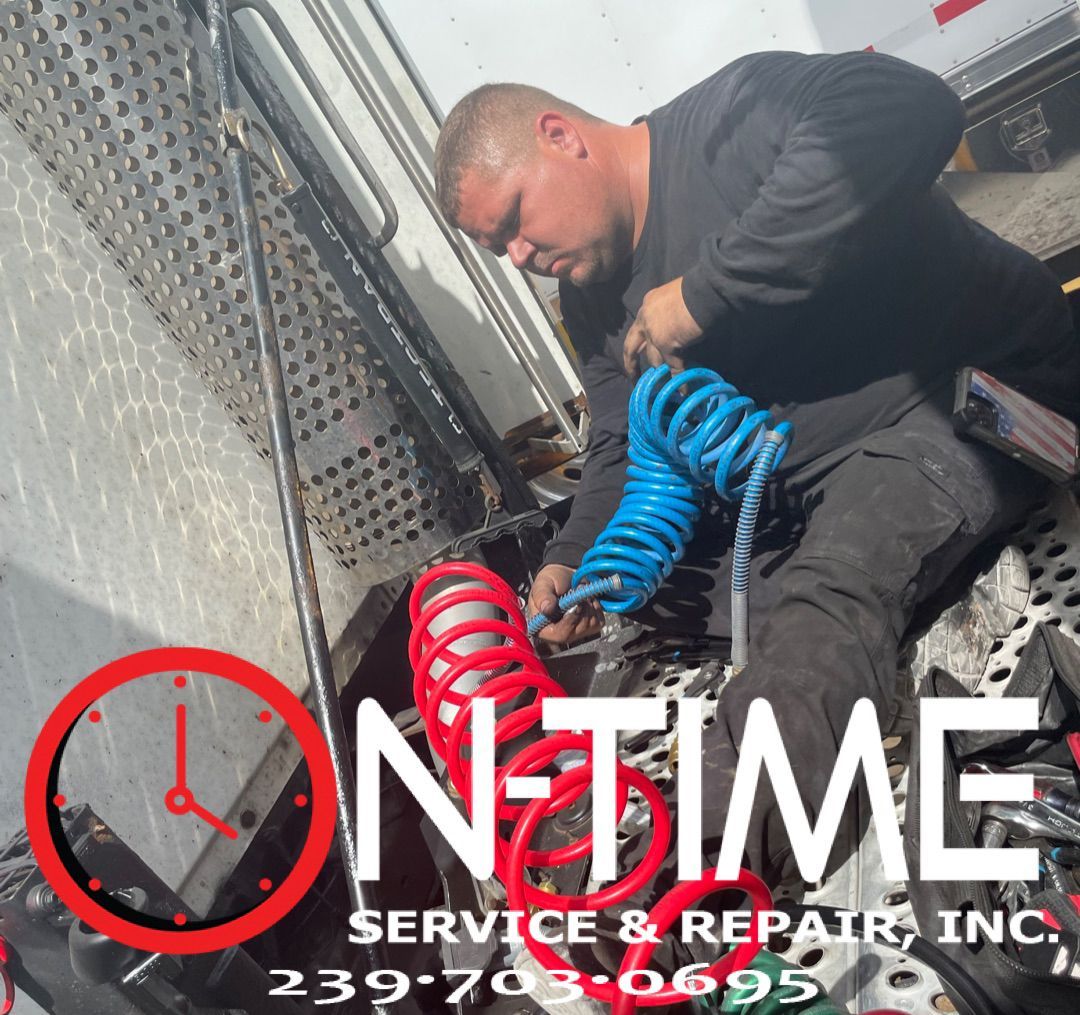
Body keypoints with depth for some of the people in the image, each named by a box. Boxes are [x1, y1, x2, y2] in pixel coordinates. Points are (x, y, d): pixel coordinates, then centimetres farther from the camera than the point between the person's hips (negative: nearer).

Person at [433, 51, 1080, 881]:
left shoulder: (729, 118, -16)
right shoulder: (595, 305, 10)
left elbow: (905, 110, -35)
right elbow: (627, 449, 10)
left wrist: (702, 291, -32)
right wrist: (574, 561, -12)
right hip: (800, 485, 9)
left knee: (827, 594, -34)